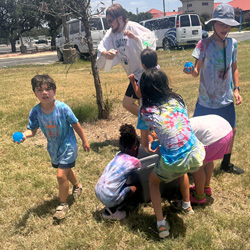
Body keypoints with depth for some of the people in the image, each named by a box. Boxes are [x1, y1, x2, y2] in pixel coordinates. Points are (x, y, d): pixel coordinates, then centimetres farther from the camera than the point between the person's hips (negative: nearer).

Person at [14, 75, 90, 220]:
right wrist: (24, 135, -36)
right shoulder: (35, 111, -16)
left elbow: (75, 124, -14)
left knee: (61, 175, -11)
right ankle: (77, 186, 58)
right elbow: (32, 130, -12)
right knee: (66, 170, 26)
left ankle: (63, 204, 13)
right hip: (54, 147, 5)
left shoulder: (62, 108, -26)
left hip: (68, 146, -5)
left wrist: (84, 141, -5)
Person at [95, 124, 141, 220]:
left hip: (97, 191, 7)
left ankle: (110, 209, 18)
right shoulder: (135, 162, -7)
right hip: (109, 199, -7)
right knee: (135, 186, 8)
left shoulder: (118, 155, 10)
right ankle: (111, 211, 5)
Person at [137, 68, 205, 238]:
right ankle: (187, 205, 52)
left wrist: (149, 147, 33)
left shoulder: (145, 111, 0)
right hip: (196, 156, 4)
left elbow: (144, 144, 9)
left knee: (153, 181, 27)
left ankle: (161, 224, 18)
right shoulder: (177, 99, 6)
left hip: (173, 163, -4)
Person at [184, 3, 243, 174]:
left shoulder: (232, 43, -1)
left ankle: (226, 163, 36)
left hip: (226, 99, 5)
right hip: (206, 100, -5)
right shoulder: (204, 44, -14)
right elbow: (197, 71, -17)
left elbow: (234, 68, 11)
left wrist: (236, 89, 1)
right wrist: (191, 71, -40)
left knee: (232, 130, 14)